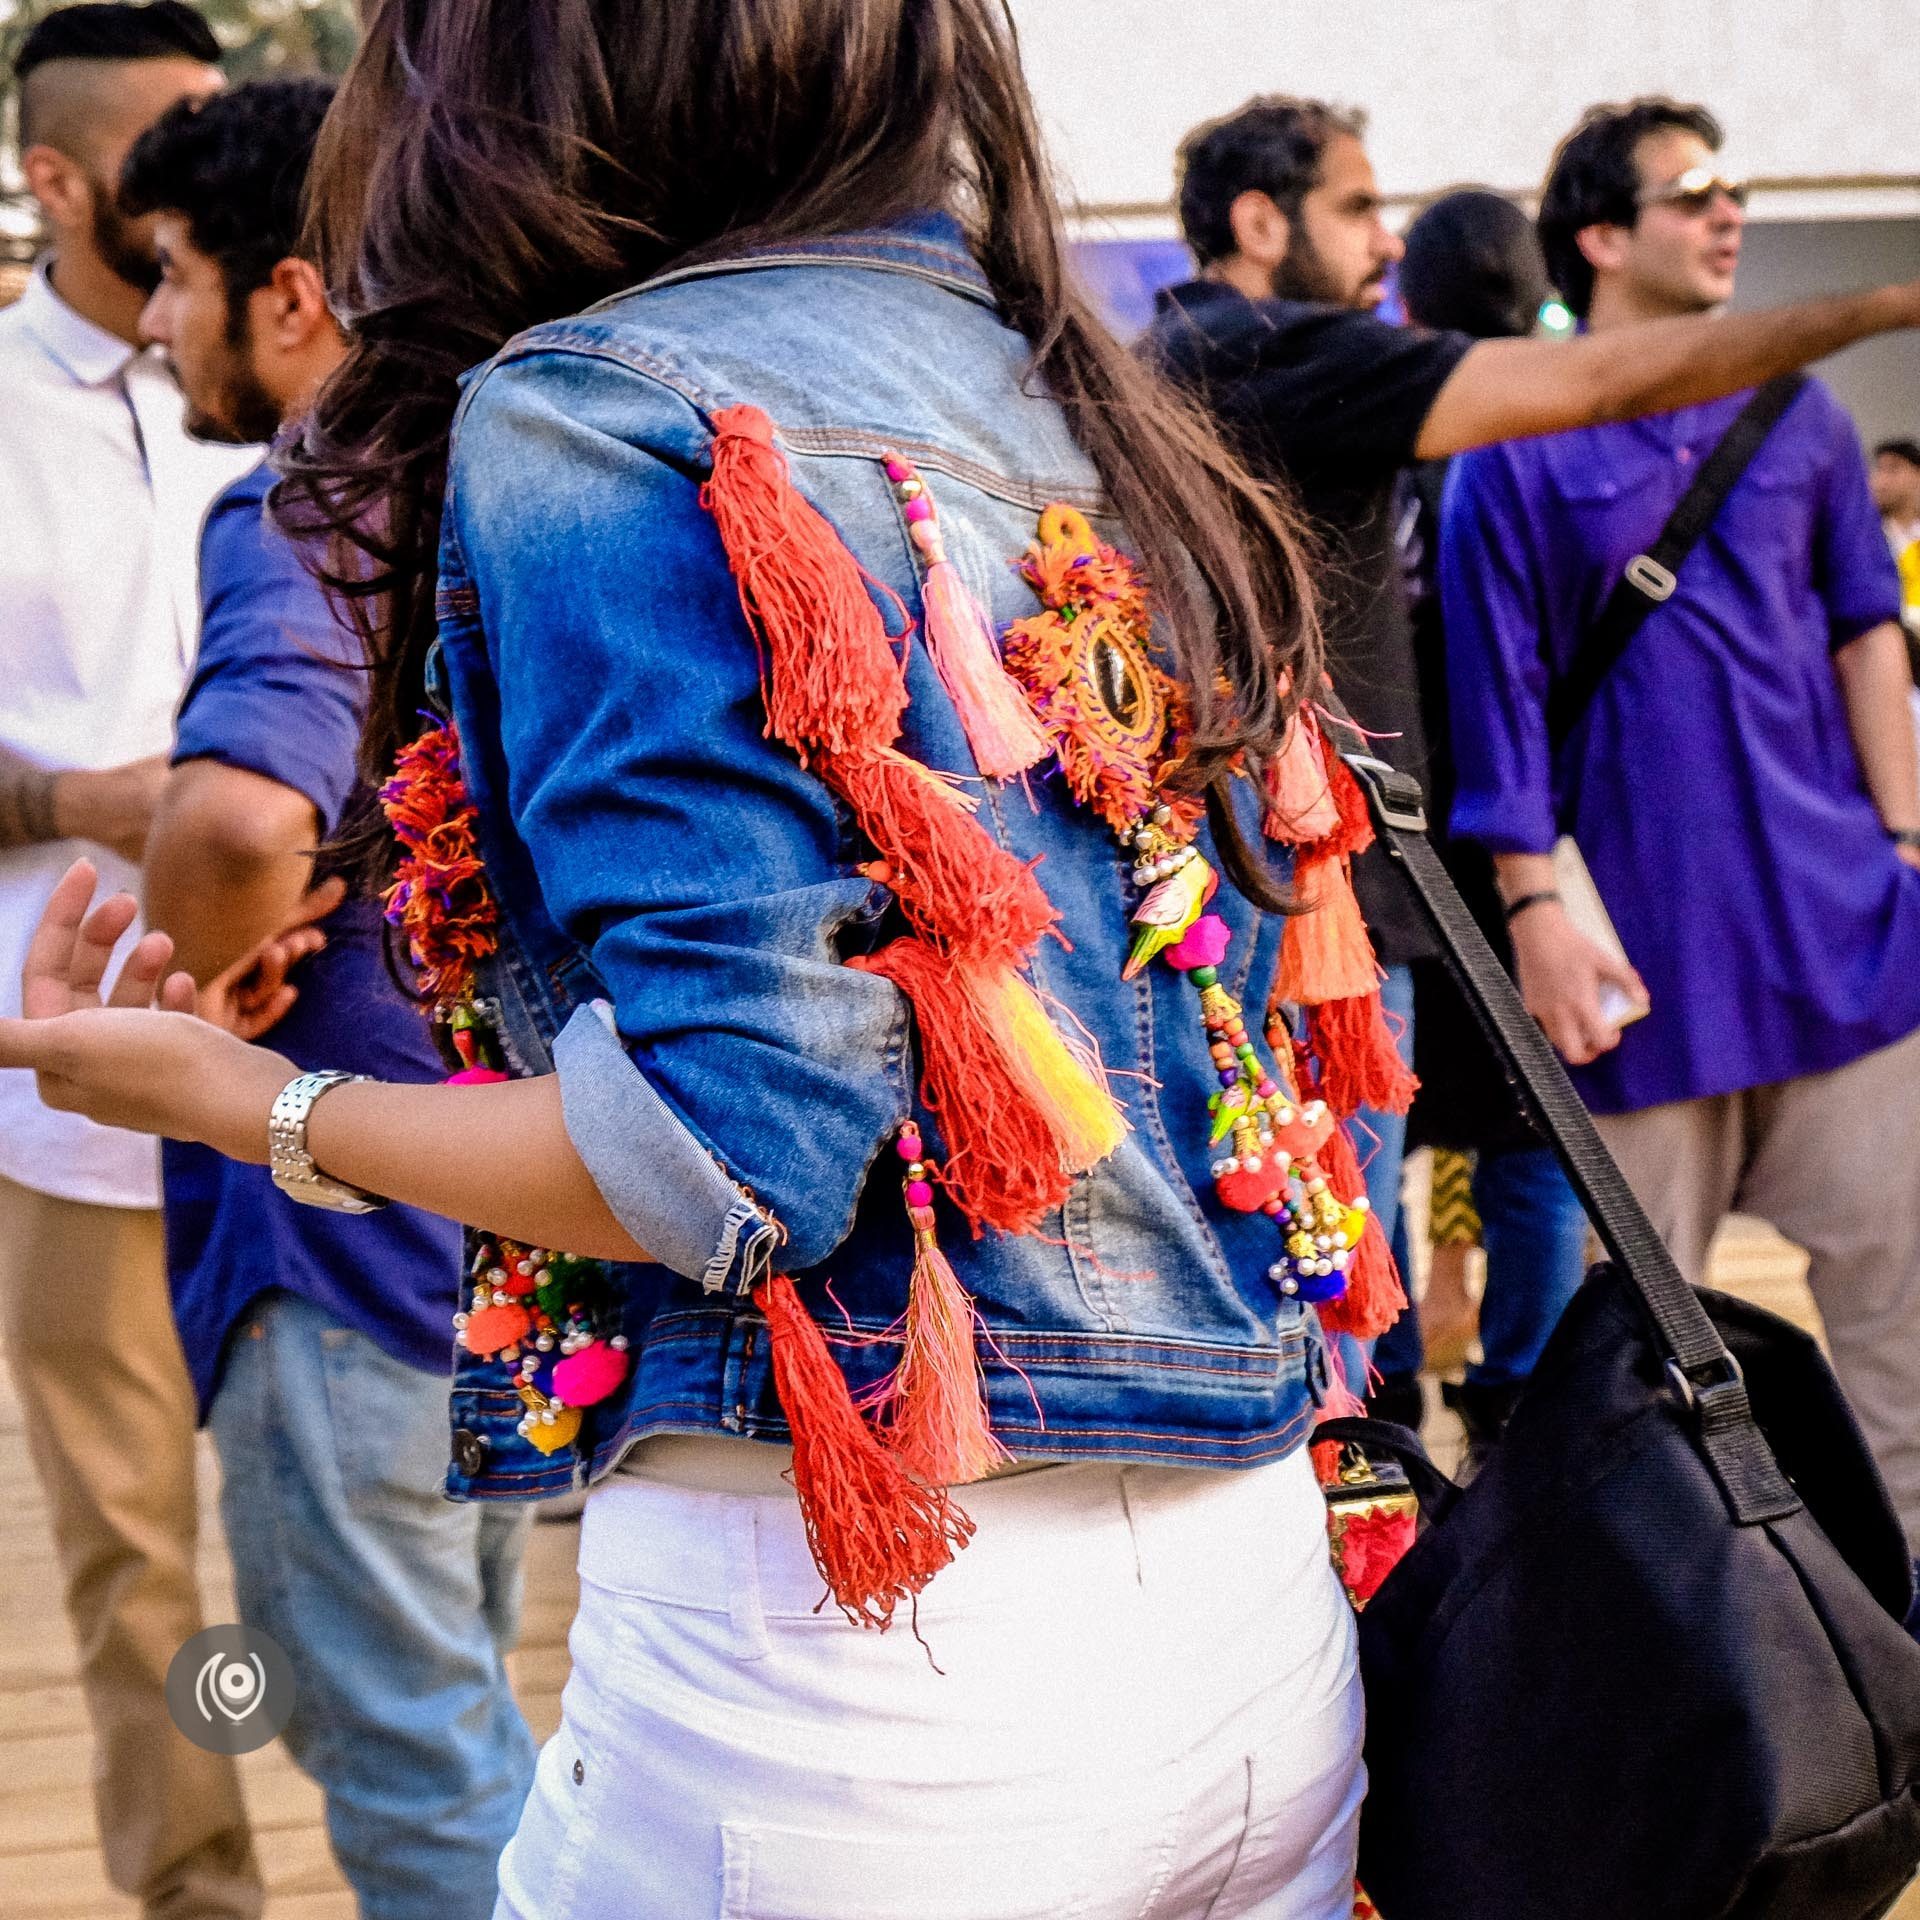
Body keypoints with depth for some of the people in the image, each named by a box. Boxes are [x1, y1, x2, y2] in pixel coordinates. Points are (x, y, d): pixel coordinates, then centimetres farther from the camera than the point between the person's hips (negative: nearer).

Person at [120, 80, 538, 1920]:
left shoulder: (296, 520, -19)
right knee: (450, 1724, 24)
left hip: (348, 1224, -9)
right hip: (511, 1208, 9)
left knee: (412, 1766, 5)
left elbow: (242, 810, -39)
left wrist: (190, 978, -18)